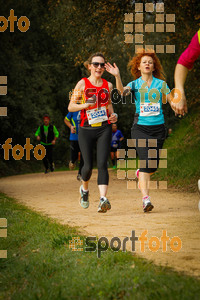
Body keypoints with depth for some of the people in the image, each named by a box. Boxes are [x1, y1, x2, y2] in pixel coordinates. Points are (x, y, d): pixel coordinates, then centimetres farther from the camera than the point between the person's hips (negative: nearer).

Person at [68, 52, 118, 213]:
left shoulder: (108, 85, 8)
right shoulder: (82, 84, 0)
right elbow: (70, 107, 0)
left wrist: (113, 115, 4)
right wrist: (85, 105, -19)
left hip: (104, 129, 1)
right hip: (86, 129, -1)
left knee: (102, 164, -13)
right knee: (88, 165, -1)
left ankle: (103, 199, -22)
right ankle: (84, 189, 31)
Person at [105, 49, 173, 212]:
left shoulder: (161, 84, 8)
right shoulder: (135, 84, 4)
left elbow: (172, 101, 6)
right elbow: (122, 91, -16)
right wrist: (117, 77, -33)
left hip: (158, 128, 2)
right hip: (140, 127, -2)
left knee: (154, 165, 6)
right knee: (145, 161, -16)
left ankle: (141, 174, 41)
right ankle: (146, 198, -18)